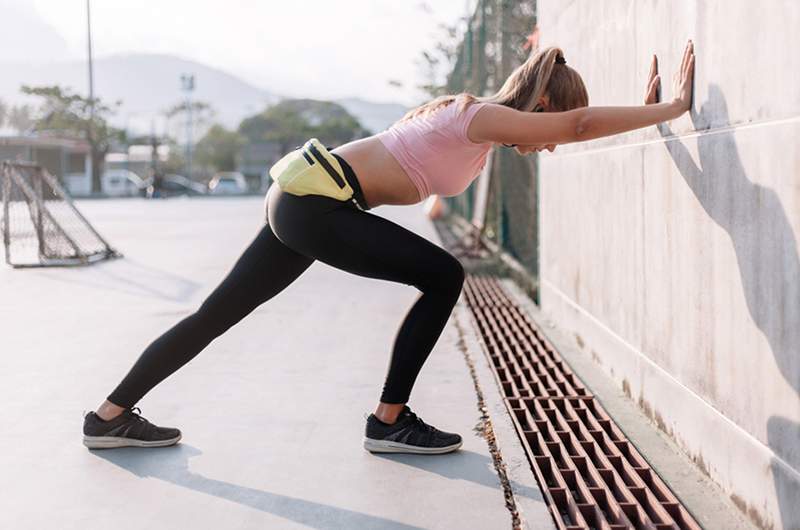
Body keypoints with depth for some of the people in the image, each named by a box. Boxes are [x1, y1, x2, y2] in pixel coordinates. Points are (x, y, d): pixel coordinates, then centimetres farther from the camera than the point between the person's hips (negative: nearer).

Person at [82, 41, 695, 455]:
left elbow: (574, 127, 28)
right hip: (317, 205, -10)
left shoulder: (476, 116, 15)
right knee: (442, 277, -7)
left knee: (218, 313, 13)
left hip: (302, 200, 10)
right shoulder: (485, 118, -11)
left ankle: (111, 416, 22)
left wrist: (642, 107, 26)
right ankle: (389, 422, 1)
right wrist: (671, 109, -10)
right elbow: (578, 124, -17)